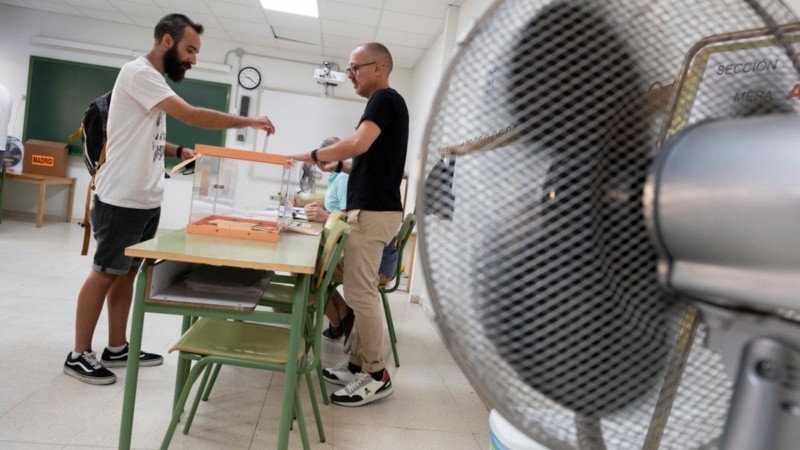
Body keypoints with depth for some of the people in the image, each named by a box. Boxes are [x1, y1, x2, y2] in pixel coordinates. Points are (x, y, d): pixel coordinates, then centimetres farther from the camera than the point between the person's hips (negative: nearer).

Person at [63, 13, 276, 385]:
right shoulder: (138, 72, -15)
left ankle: (117, 349, 25)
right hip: (122, 200, -9)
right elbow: (192, 116, -24)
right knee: (105, 273, 1)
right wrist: (248, 121, -18)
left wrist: (180, 152, 4)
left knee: (127, 272, 13)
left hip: (146, 200, 9)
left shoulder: (155, 80, 14)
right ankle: (79, 355, 16)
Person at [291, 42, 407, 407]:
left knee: (360, 292, -7)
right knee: (360, 290, 12)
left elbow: (359, 143, -25)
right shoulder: (385, 103, 22)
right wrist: (340, 166, 14)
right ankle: (358, 363, 21)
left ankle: (377, 376, 3)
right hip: (369, 209, 10)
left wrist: (314, 155, -12)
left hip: (373, 211, -10)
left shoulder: (385, 99, -8)